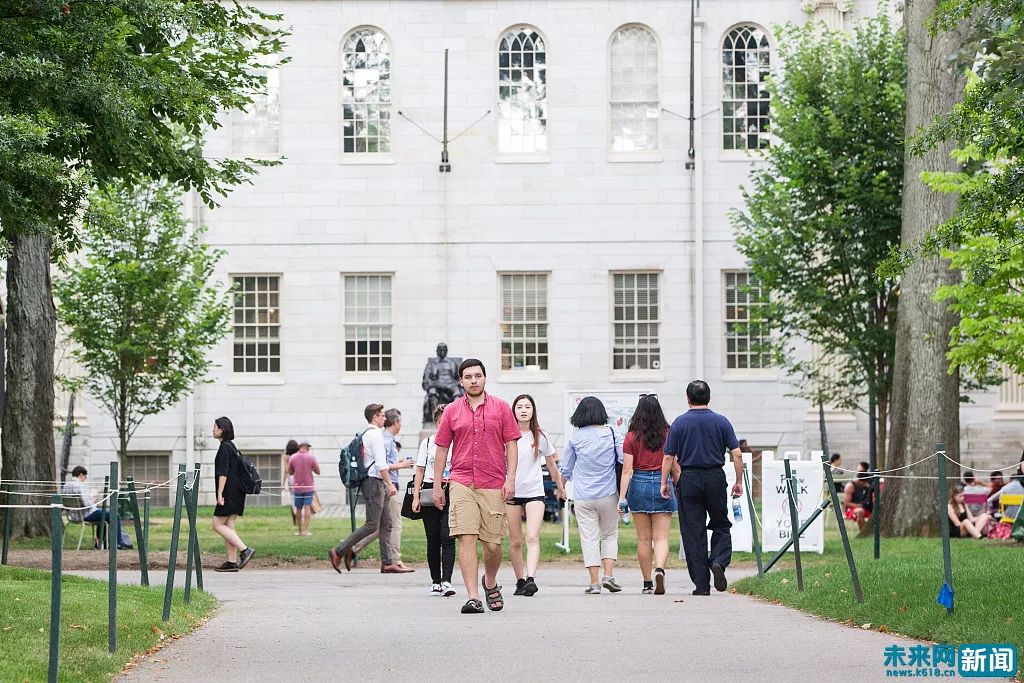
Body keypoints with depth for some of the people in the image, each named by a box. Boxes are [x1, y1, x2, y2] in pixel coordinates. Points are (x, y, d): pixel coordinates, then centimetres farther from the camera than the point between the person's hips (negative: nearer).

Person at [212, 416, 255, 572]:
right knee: (228, 526, 9)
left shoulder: (224, 448, -13)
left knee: (218, 525, -5)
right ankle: (232, 562, 7)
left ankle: (245, 550, -14)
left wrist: (220, 494, -19)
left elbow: (223, 473, -19)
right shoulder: (232, 446, 17)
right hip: (237, 492, 10)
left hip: (229, 493, -10)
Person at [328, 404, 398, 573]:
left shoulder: (364, 434, 17)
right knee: (372, 525, -9)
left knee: (386, 524, 9)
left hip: (376, 482, 10)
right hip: (374, 481, -10)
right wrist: (390, 484, -17)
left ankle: (387, 562, 7)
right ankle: (338, 551, -9)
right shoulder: (375, 434, -12)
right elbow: (380, 464, -19)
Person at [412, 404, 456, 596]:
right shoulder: (427, 443, 9)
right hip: (430, 493, 2)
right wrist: (416, 497, 2)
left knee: (447, 537, -14)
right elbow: (420, 472, 9)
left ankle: (446, 581, -20)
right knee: (433, 540, 4)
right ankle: (435, 582, 12)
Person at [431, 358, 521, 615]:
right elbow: (441, 449, 12)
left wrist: (510, 478, -5)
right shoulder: (452, 411, 9)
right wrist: (437, 486, 9)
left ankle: (490, 584, 32)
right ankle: (473, 598, -13)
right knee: (466, 538, -11)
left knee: (493, 543, 3)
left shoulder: (500, 408, 7)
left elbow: (511, 444, 6)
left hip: (493, 485, 0)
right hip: (461, 483, 0)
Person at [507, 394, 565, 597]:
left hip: (534, 491, -1)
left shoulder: (541, 437, 6)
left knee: (532, 537, -16)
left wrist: (560, 487, 28)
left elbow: (551, 466, 19)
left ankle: (531, 579, -27)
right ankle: (520, 581, 12)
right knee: (515, 541, 3)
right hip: (511, 493, 1)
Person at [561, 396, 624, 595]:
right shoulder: (612, 435, -3)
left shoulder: (576, 437, -1)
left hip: (583, 496, 0)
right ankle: (608, 575, 1)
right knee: (610, 535, 15)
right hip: (608, 495, 0)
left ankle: (594, 582, -1)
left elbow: (566, 469, 8)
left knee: (589, 537, 3)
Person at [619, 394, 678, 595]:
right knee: (661, 537, 1)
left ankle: (647, 583, 13)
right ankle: (659, 569, -25)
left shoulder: (632, 437, -3)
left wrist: (622, 497, -3)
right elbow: (675, 467, 3)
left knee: (644, 539, 9)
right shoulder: (668, 435, 0)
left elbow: (627, 470, -5)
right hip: (662, 485, 0)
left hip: (639, 484, 0)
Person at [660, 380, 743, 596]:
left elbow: (669, 457, -2)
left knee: (693, 532, 3)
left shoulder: (679, 423, -1)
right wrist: (739, 482, 6)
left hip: (689, 479, 0)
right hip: (715, 479, 1)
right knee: (721, 526, 16)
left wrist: (664, 483, 7)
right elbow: (736, 454, -2)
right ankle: (719, 562, -11)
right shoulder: (721, 422, 1)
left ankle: (701, 584, 0)